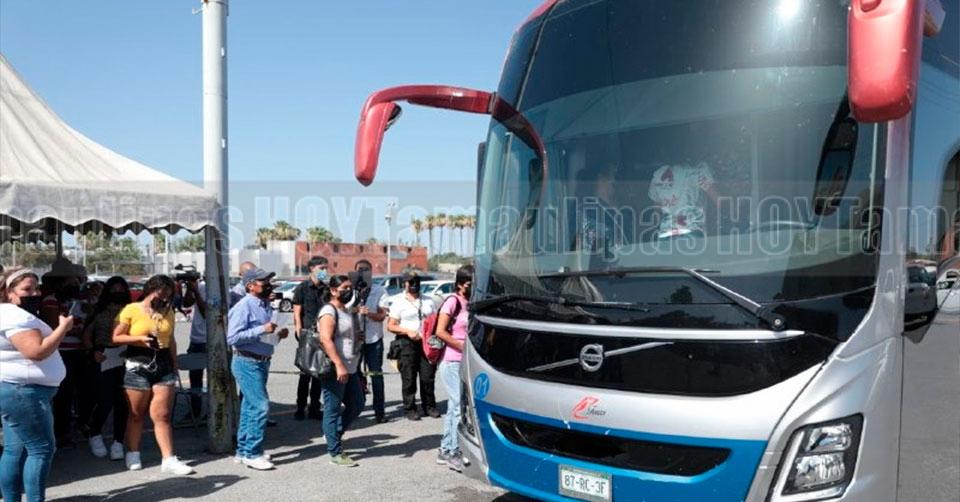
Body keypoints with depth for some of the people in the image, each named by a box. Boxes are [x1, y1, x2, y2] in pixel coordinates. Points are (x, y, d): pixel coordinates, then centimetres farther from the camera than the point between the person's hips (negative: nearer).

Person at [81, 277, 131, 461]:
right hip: (105, 359, -1)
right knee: (105, 402, -4)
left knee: (122, 402, 1)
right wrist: (94, 351, -6)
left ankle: (118, 442, 11)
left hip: (125, 359, 1)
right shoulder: (99, 312, 7)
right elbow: (86, 335, 10)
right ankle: (93, 434, 23)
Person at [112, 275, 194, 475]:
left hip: (164, 365, 3)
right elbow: (116, 337, -4)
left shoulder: (168, 312, 11)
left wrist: (174, 366, 15)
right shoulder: (131, 310, -2)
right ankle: (133, 455, 25)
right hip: (138, 365, -3)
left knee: (162, 415, -1)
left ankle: (169, 460, -2)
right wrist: (141, 338, -16)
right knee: (136, 414, 9)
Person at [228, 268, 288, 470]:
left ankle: (243, 450, 24)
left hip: (262, 362, 9)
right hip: (247, 363, -9)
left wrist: (278, 335, 4)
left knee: (250, 407, 14)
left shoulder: (266, 306, 13)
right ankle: (252, 454, -2)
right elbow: (233, 338, -21)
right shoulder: (244, 306, -14)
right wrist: (262, 330, -23)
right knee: (261, 406, -11)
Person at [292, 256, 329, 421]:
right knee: (305, 372, 0)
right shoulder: (302, 288, -2)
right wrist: (300, 333, -13)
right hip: (308, 335, -4)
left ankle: (314, 409, 17)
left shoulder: (326, 289, 12)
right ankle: (300, 408, 11)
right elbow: (297, 313, -5)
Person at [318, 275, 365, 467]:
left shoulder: (348, 311, 16)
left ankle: (333, 435, 31)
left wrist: (358, 336, 10)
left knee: (356, 404, 16)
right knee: (333, 410, 0)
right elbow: (326, 339, -24)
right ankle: (335, 453, 7)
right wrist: (339, 365, -30)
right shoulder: (329, 312, -13)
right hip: (334, 370, -9)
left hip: (350, 369, 9)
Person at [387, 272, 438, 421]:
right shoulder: (398, 302, 3)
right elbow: (391, 326, -2)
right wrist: (408, 332, -16)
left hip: (427, 342, 4)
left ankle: (429, 406, 15)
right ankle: (410, 409, 8)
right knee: (409, 378, -1)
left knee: (428, 376, 4)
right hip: (407, 343, -3)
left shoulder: (427, 301, 17)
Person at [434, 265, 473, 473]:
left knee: (454, 407, 13)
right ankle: (454, 453, -2)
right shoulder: (453, 301, -9)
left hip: (465, 363, 8)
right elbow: (440, 332, -14)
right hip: (452, 363, -8)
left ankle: (445, 451, 22)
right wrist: (463, 346, -15)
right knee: (460, 406, -9)